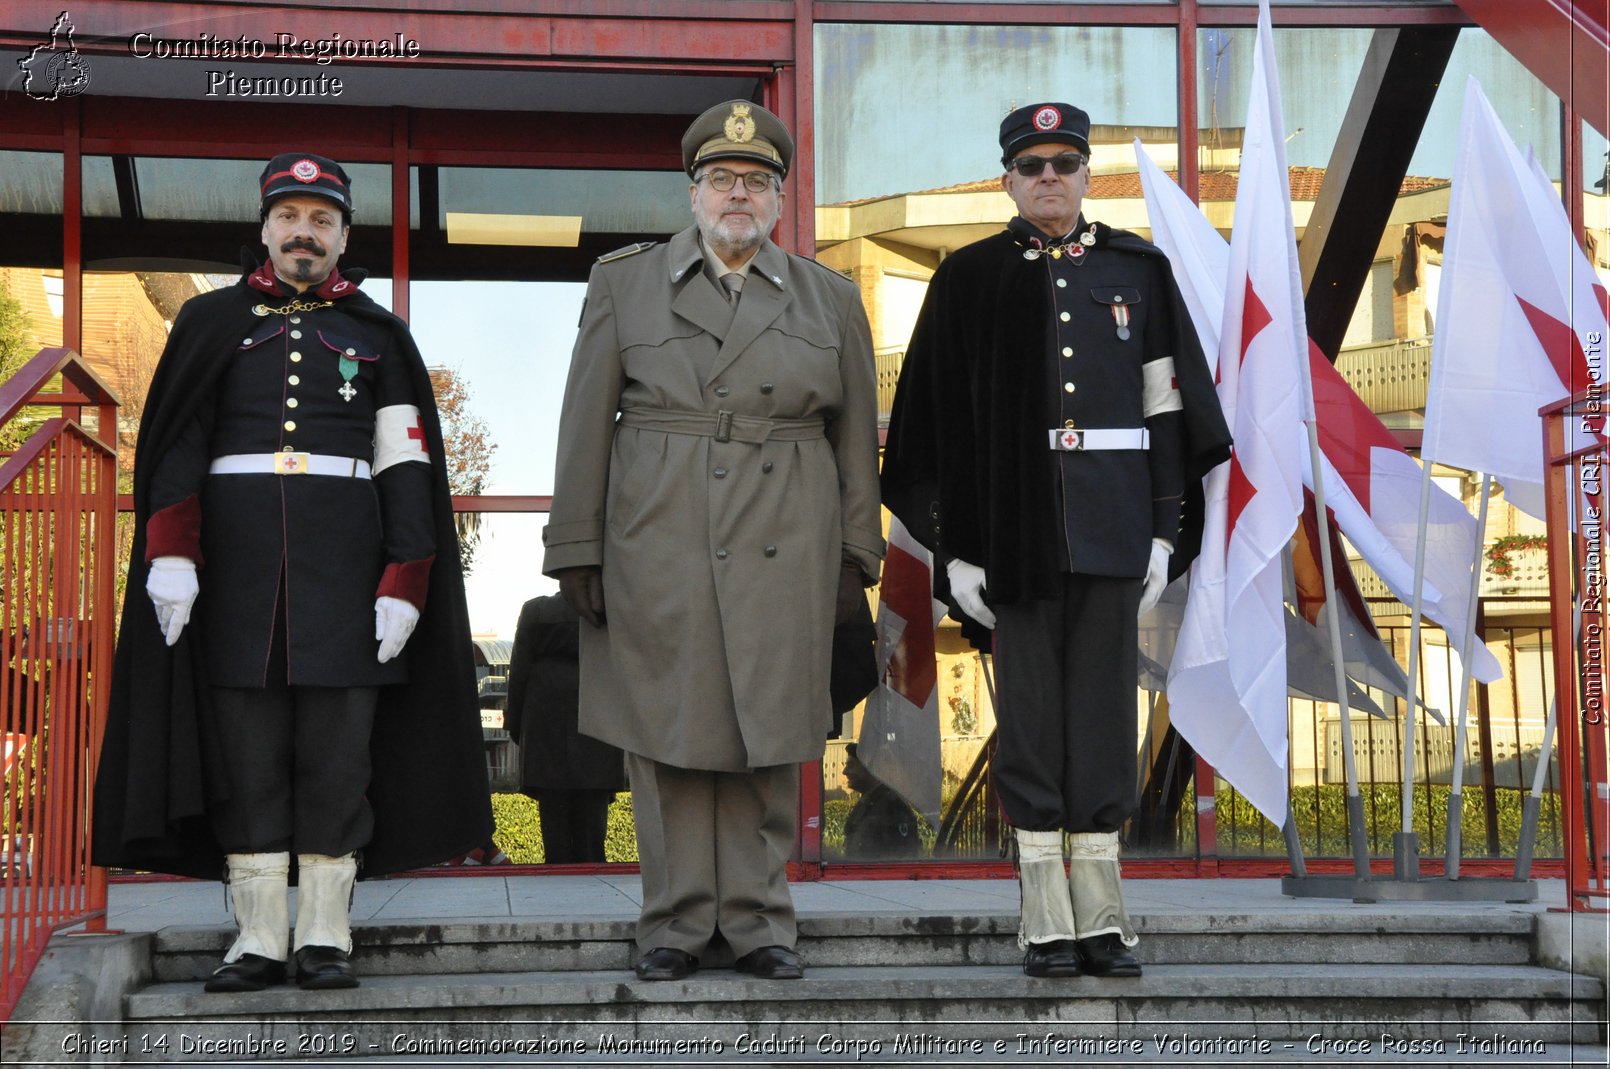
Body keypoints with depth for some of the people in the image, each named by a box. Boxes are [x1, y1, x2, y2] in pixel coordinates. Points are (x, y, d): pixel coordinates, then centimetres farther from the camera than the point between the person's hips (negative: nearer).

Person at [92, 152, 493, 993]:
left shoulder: (378, 336, 11)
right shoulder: (212, 321, 12)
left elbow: (406, 469, 5)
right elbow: (177, 447, 3)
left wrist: (402, 584, -5)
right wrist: (170, 554, -10)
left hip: (344, 562, 0)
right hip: (238, 564, 0)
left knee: (338, 748, -2)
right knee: (245, 748, 0)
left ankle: (326, 938, 4)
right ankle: (258, 939, 5)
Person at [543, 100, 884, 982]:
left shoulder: (830, 299, 10)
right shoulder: (624, 283, 6)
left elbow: (856, 437, 11)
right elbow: (586, 427, 4)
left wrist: (854, 559, 7)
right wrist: (577, 552, -1)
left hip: (784, 555, 1)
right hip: (656, 551, -1)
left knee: (767, 735, 3)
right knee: (667, 735, 2)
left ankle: (757, 919, 14)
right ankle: (676, 920, 12)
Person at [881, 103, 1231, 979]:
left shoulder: (1137, 271, 8)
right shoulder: (970, 280, 4)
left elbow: (1167, 410, 7)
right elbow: (940, 422, 2)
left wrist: (1165, 533, 2)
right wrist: (952, 548, -4)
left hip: (1112, 528, 1)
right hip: (1016, 533, -1)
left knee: (1105, 708, 4)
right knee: (1030, 712, 1)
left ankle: (1102, 915, 12)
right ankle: (1046, 921, 8)